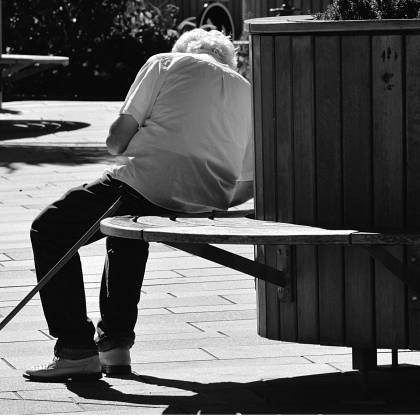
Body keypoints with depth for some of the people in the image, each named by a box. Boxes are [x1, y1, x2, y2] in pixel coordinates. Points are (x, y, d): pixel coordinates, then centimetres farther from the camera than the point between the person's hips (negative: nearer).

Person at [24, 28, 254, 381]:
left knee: (50, 231, 12)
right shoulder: (246, 91, 22)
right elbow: (248, 185, 17)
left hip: (149, 184, -6)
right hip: (209, 201, 6)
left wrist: (128, 151, 22)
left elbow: (117, 138, 0)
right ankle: (115, 343, 33)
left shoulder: (165, 64, 9)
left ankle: (77, 349, 1)